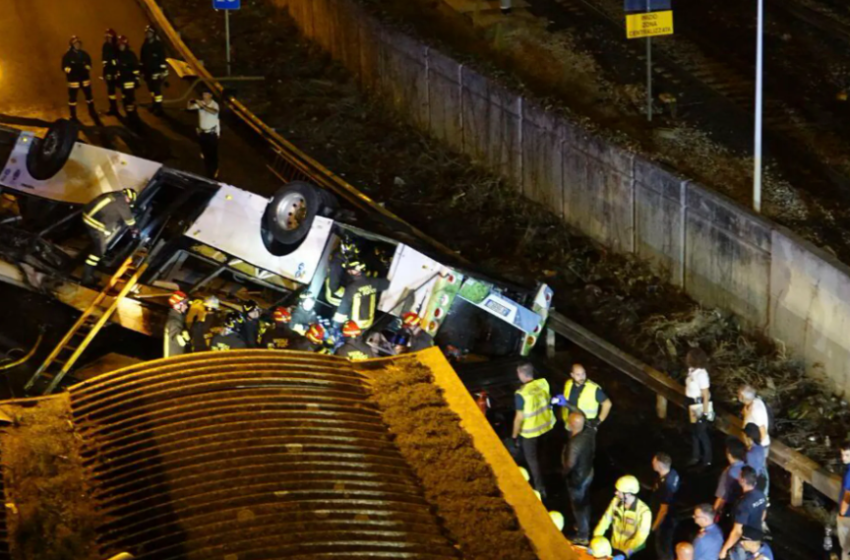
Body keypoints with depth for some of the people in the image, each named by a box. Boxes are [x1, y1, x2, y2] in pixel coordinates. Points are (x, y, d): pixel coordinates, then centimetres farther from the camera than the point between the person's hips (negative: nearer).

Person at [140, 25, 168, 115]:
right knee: (151, 88, 16)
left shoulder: (158, 44, -11)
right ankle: (156, 105, 30)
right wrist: (142, 70, 17)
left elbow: (162, 58, -14)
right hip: (148, 70, 8)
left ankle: (159, 107, -10)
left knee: (156, 89, -13)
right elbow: (143, 59, 17)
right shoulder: (145, 45, 10)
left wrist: (163, 70, -18)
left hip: (156, 70, -8)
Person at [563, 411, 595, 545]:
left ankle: (582, 536, 31)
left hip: (577, 478, -8)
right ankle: (585, 526, 50)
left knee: (578, 506, 14)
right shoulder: (589, 434, -15)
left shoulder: (574, 443, -38)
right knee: (585, 502, 29)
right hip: (588, 472, 8)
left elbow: (570, 465, -28)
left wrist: (565, 472, -6)